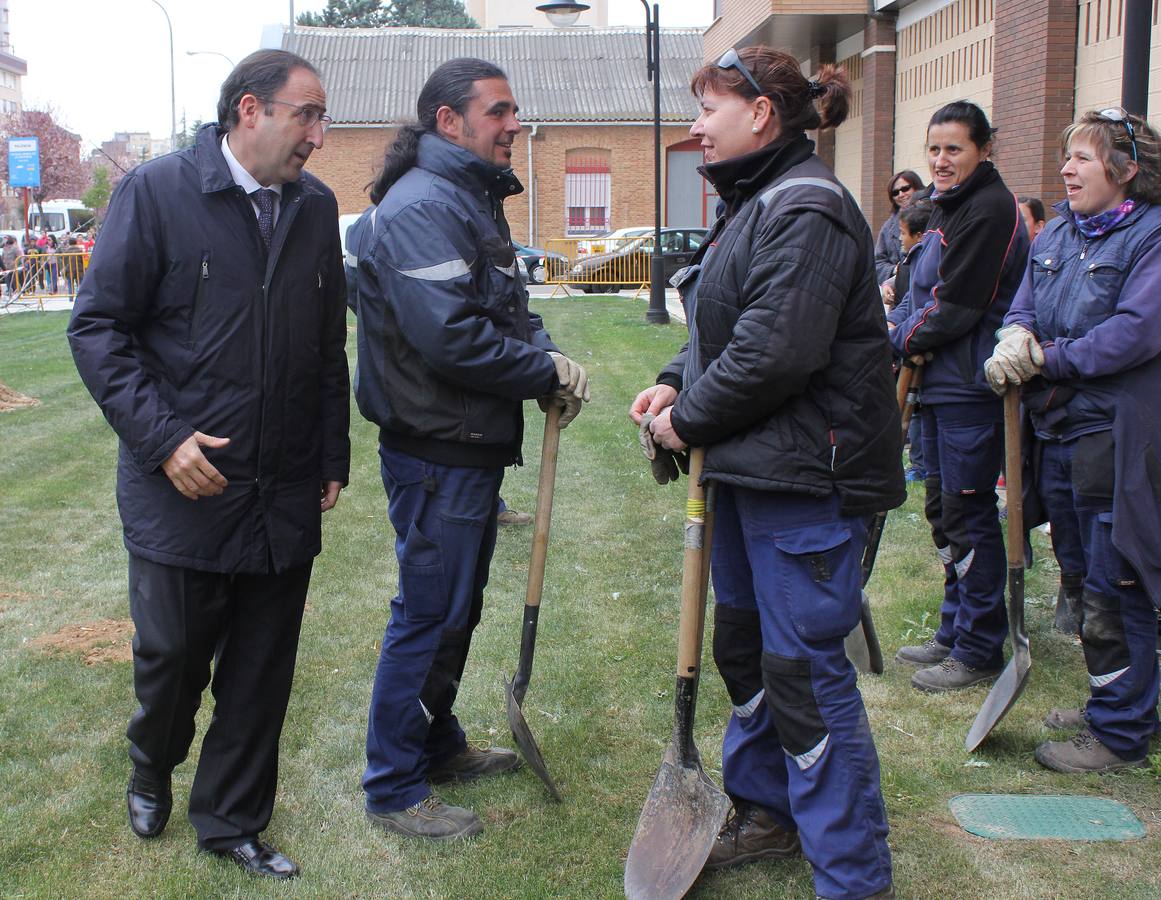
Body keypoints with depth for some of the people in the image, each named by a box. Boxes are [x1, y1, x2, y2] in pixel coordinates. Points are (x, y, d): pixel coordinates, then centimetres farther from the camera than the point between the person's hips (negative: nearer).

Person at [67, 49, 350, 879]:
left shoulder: (317, 207, 6)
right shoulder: (157, 191, -7)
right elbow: (98, 327, -7)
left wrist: (333, 459, 11)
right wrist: (162, 437, -16)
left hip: (286, 497, 4)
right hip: (181, 488, -3)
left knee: (262, 672, 11)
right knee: (172, 654, 9)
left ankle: (232, 822, 30)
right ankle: (151, 771, 42)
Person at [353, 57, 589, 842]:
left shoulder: (474, 198, 15)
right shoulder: (422, 206, -19)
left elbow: (508, 307, 18)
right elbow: (451, 336, -28)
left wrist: (545, 355, -3)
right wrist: (550, 374, -17)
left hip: (474, 446, 10)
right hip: (436, 451, -10)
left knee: (459, 607, 21)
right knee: (428, 616, 0)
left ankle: (438, 744, 38)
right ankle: (394, 789, 14)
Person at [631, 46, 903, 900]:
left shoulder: (806, 210, -18)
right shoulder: (756, 203, 16)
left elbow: (776, 350, -26)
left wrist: (690, 418, -13)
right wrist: (677, 382, 3)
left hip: (806, 475, -11)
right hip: (753, 468, 11)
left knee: (804, 667, -4)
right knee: (742, 644, 20)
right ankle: (767, 811, 39)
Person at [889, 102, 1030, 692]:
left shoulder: (990, 210, -15)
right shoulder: (948, 209, 16)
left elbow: (957, 307, -18)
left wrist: (901, 339, -5)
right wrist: (898, 330, 3)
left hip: (973, 387, -10)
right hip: (940, 381, 10)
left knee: (969, 514, -4)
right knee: (944, 510, 16)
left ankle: (979, 650, 7)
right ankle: (955, 632, 28)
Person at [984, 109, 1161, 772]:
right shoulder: (1058, 232, 13)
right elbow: (1024, 306, 13)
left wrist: (1044, 360, -14)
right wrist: (1016, 337, -10)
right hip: (1058, 428, 8)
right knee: (1081, 574, 17)